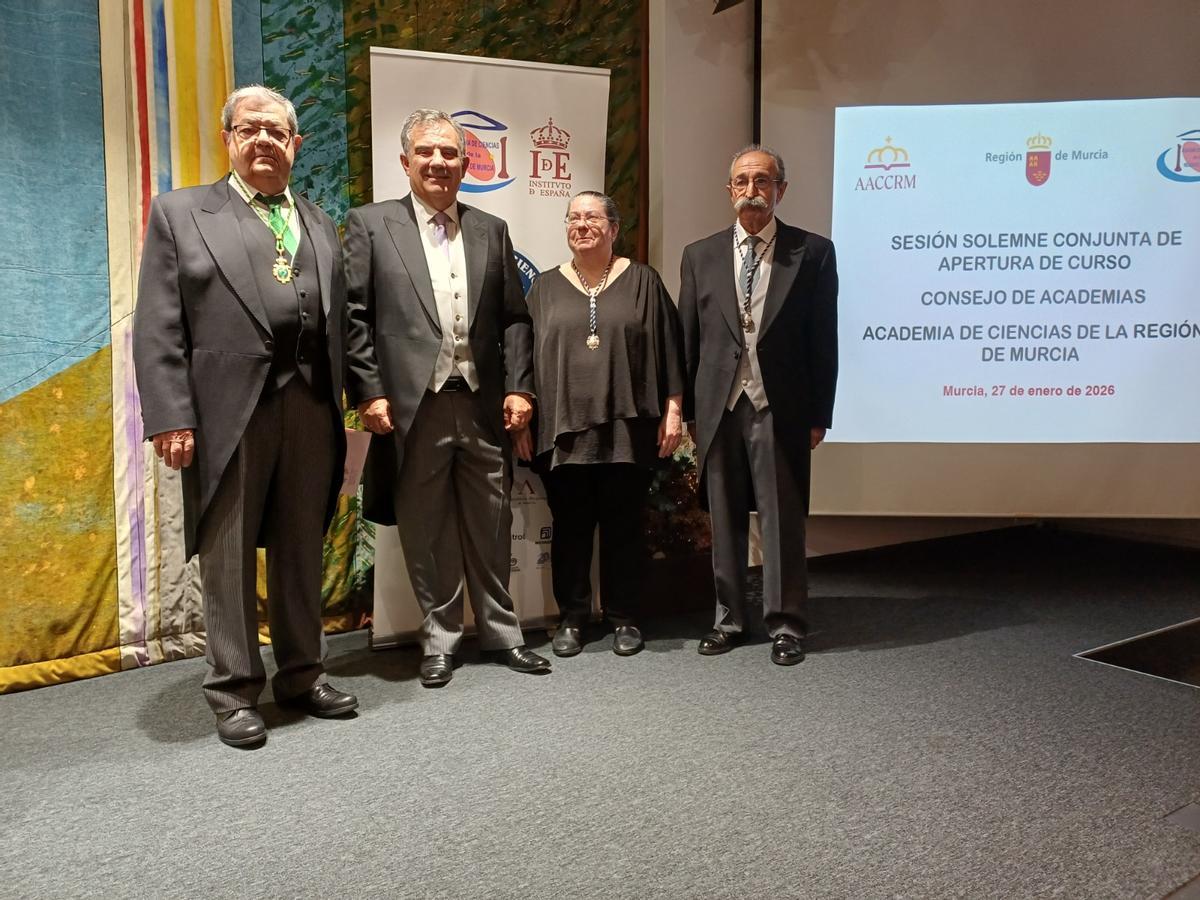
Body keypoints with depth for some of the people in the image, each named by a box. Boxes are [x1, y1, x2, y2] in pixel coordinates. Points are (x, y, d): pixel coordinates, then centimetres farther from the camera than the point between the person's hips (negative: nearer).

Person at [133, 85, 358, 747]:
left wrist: (340, 404, 4)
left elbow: (337, 322, 13)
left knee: (303, 550, 11)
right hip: (227, 408, -3)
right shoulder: (180, 212, 7)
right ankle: (234, 691, 17)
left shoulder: (319, 225, 18)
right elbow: (158, 326, -2)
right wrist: (170, 417, -11)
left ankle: (302, 675, 25)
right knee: (228, 555, 4)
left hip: (310, 407, 4)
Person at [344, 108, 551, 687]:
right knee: (426, 531, 7)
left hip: (484, 404, 3)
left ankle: (500, 631, 27)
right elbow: (355, 317, -1)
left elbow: (514, 319, 11)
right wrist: (368, 393, -9)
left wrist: (519, 387, 0)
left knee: (491, 526, 11)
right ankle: (440, 638, 23)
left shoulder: (492, 231, 13)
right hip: (413, 406, -2)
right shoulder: (371, 224, 4)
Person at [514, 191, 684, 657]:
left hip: (626, 428, -1)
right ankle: (571, 618, 19)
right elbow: (524, 355, 9)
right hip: (563, 427, 1)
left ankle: (623, 618, 18)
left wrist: (673, 410, -2)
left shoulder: (642, 281, 6)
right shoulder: (546, 288, 11)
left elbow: (668, 349, 4)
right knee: (570, 526, 6)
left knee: (623, 524, 5)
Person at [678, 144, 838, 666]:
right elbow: (687, 339, 8)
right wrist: (686, 409, 4)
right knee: (724, 519, 10)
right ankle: (728, 619, 23)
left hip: (780, 409, -2)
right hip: (718, 407, 2)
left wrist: (819, 414, -2)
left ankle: (785, 625, 16)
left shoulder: (813, 252, 2)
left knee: (783, 520, 3)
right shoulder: (700, 256, 9)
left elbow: (823, 339, 1)